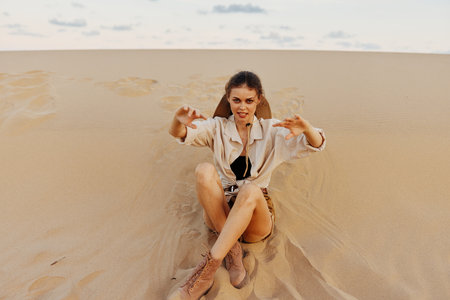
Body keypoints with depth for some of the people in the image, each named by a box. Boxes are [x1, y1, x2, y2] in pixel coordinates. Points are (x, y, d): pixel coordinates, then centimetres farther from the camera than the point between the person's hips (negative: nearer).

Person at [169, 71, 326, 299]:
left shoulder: (270, 130, 2)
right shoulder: (217, 127, 5)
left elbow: (316, 145, -8)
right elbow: (178, 135, -11)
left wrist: (306, 128, -32)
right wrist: (179, 121, -36)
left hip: (256, 214, -1)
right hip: (218, 210, 1)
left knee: (250, 190, -36)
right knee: (204, 170, -28)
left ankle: (209, 266, -29)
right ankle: (232, 249, -21)